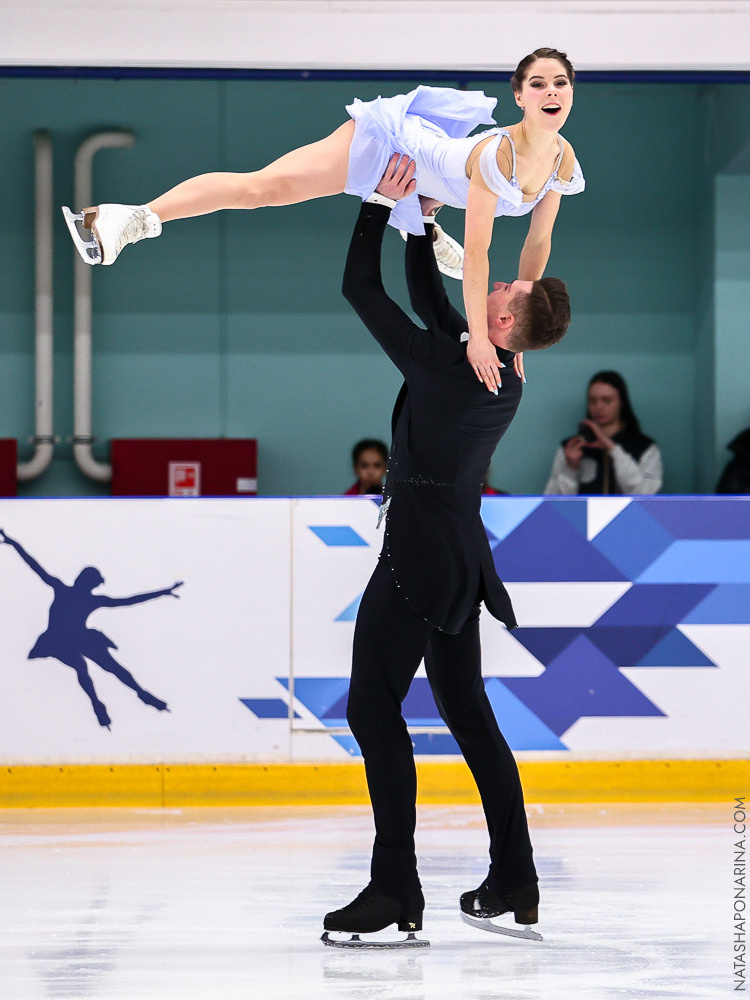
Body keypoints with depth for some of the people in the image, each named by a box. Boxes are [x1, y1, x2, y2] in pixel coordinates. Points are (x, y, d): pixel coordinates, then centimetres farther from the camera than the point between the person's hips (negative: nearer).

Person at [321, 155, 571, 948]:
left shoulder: (443, 368, -19)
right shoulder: (502, 379, 6)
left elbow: (360, 288, -13)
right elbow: (428, 298, 22)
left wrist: (381, 204, -4)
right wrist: (421, 222, 17)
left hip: (419, 554, -9)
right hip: (460, 559, 9)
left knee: (374, 707, -7)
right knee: (467, 711, 14)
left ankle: (395, 889, -12)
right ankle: (514, 882, 17)